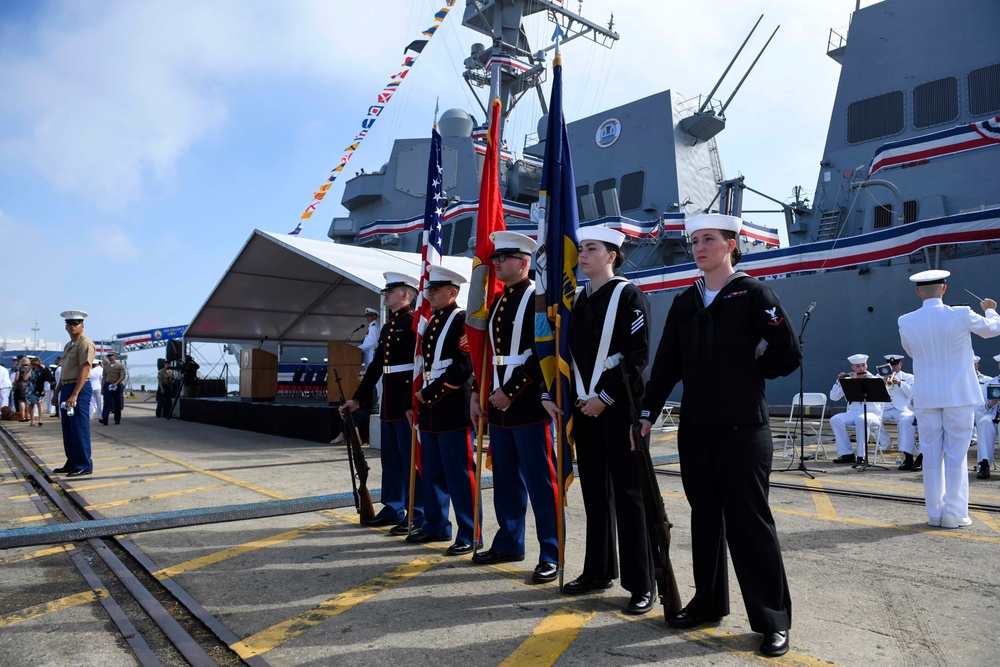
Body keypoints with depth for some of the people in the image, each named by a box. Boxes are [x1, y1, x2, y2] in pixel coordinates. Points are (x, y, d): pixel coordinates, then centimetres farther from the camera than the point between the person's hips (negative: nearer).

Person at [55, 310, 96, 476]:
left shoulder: (85, 343, -11)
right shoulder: (68, 345, 18)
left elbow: (84, 370, -19)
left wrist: (74, 394, -25)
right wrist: (58, 391, 22)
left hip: (80, 389, -10)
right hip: (66, 388, 10)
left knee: (79, 429, -6)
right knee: (68, 429, 14)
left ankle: (84, 466, 0)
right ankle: (72, 463, 24)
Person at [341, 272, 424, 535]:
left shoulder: (415, 322, -10)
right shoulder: (387, 327, 18)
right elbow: (376, 366, 21)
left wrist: (413, 404, -23)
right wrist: (357, 398, 19)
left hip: (408, 402, -9)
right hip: (389, 404, 9)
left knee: (412, 459, -2)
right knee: (390, 459, 15)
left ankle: (419, 517, 7)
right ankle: (393, 510, 27)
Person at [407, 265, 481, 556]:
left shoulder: (462, 320, -9)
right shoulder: (431, 322, 17)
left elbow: (463, 367, -17)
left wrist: (431, 394, -14)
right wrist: (422, 395, 10)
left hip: (454, 410, -9)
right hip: (430, 410, 9)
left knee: (460, 474, -3)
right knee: (432, 472, 16)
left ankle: (469, 535, 7)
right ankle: (436, 527, 29)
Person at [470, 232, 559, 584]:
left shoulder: (539, 300, -8)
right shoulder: (496, 304, 17)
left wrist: (510, 392, -16)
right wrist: (477, 393, 10)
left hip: (529, 405, -8)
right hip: (499, 406, 8)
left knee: (540, 482, -2)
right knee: (506, 481, 16)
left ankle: (552, 555, 8)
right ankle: (509, 543, 29)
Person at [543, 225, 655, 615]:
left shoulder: (628, 296, -6)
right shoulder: (578, 301, 13)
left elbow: (638, 355, -13)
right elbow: (568, 353, 15)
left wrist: (605, 397, -15)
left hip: (619, 406, -6)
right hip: (584, 407, 6)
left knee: (627, 491, -3)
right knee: (594, 490, 12)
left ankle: (642, 583, 7)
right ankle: (598, 570, 25)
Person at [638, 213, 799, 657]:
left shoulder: (752, 294, -5)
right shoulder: (684, 302, 9)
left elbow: (788, 354, -6)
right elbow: (667, 364, 7)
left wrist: (746, 375, 1)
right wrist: (647, 413, 2)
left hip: (742, 428, -5)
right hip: (694, 427, 5)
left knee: (748, 520, 0)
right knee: (705, 515, 13)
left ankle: (773, 619, 14)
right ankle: (709, 603, 27)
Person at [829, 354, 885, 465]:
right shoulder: (848, 380, 11)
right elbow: (833, 397, 7)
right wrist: (839, 381, -6)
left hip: (872, 414, -3)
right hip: (853, 413, 4)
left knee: (861, 419, -39)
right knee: (835, 420, -25)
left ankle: (861, 456, -28)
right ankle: (847, 454, -19)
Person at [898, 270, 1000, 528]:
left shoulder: (906, 322, -4)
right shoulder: (960, 315, -10)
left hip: (925, 397, 2)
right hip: (958, 395, -2)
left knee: (932, 454, 8)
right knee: (956, 454, 4)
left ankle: (934, 512, 13)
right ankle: (954, 514, 8)